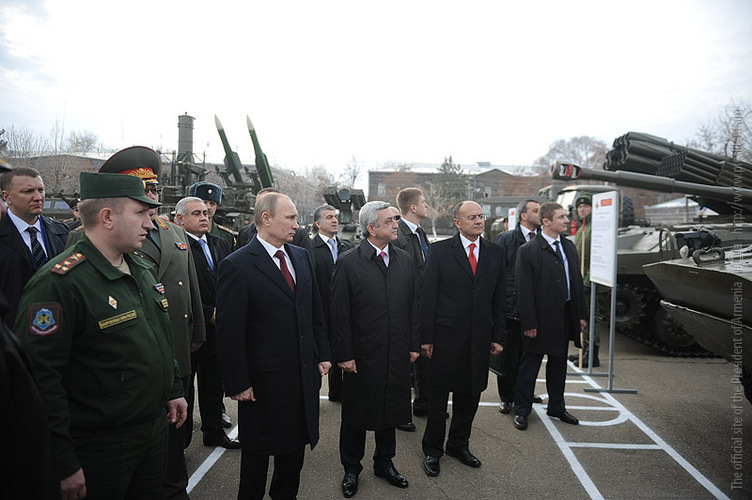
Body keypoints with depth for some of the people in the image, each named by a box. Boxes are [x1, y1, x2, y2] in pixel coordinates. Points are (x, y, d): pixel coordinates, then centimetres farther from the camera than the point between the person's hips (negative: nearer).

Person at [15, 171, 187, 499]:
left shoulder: (142, 270, 6)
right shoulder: (57, 283, -21)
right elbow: (40, 378, -23)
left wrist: (174, 391, 16)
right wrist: (64, 465, -21)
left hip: (157, 428, 8)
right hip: (100, 446, -7)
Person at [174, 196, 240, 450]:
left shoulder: (220, 244, 9)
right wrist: (208, 314, -16)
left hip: (217, 327, 7)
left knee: (214, 383, 19)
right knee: (183, 384, 9)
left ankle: (214, 432, 34)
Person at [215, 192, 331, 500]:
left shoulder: (302, 257, 5)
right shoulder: (236, 266, -15)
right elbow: (229, 332, -15)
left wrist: (321, 355, 9)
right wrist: (237, 383, -14)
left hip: (304, 375, 6)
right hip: (263, 381, -6)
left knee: (295, 446, 20)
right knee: (258, 452, 14)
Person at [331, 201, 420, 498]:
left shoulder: (404, 260, 4)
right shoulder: (349, 264, -11)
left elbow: (413, 305, 8)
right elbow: (340, 314, -10)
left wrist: (414, 344, 6)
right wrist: (344, 355, -11)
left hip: (397, 354, 4)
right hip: (362, 356, -4)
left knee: (390, 410, 18)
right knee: (356, 415, 12)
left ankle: (385, 463, 39)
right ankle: (351, 469, 32)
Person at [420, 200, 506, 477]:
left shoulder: (495, 253, 7)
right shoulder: (440, 250, -5)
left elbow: (498, 298, 9)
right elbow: (427, 296, -6)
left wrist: (498, 336, 6)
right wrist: (426, 337, -9)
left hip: (479, 337, 4)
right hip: (446, 335, -3)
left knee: (470, 394, 15)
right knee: (439, 393, 7)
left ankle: (459, 444, 35)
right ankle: (432, 449, 26)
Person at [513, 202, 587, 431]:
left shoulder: (569, 247, 9)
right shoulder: (528, 250, -13)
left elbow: (577, 281, 12)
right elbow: (524, 290, -15)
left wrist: (581, 314, 9)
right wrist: (529, 322, -17)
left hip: (565, 317, 7)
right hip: (541, 318, -6)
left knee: (558, 364, 18)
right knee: (530, 365, 5)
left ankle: (556, 406, 34)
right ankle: (521, 410, 18)